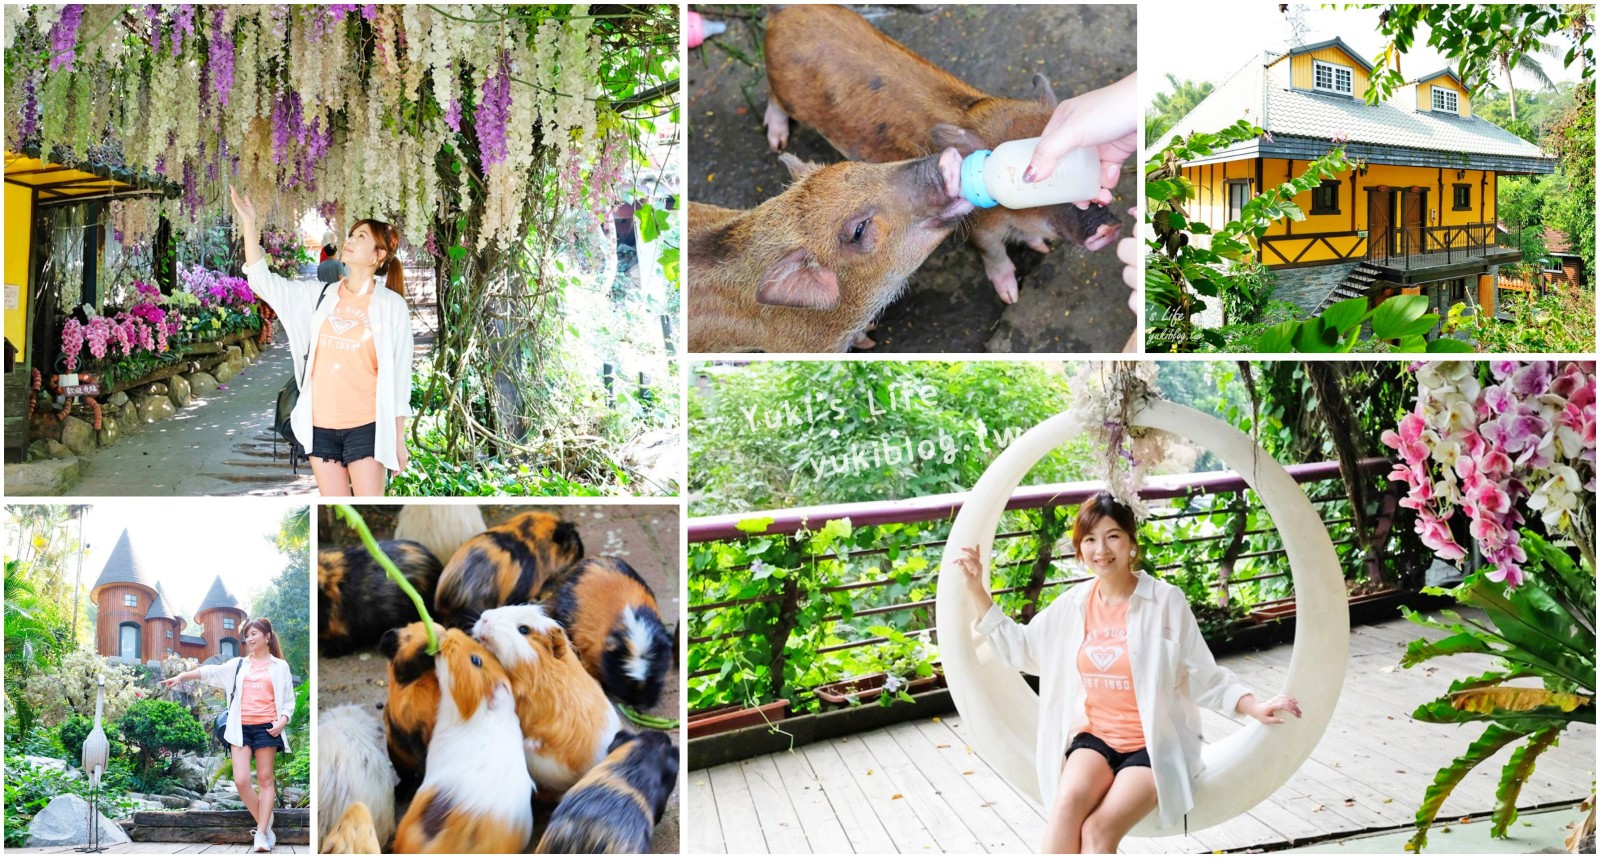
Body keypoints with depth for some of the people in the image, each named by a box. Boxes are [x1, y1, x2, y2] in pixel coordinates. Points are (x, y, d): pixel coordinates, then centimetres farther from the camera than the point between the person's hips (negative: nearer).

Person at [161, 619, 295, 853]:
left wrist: (282, 721, -10)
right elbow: (211, 672, 5)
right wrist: (182, 676, -9)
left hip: (266, 728, -2)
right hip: (241, 728, 2)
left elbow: (288, 700, 7)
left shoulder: (280, 666, 9)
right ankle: (265, 825, 7)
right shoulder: (238, 664, 16)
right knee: (241, 781, -9)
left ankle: (261, 834, -2)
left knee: (265, 779, -2)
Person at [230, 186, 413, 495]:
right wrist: (249, 223, 1)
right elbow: (262, 279, 8)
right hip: (321, 426, 4)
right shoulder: (321, 296, 8)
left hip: (366, 427, -4)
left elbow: (399, 377, -3)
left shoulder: (392, 305, -4)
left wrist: (399, 440, -3)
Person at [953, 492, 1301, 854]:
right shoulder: (1074, 604, 5)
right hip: (1095, 736, 3)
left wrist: (1254, 707, -15)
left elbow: (1203, 676, -2)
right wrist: (977, 590, 10)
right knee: (1068, 801, -29)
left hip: (1156, 745, -3)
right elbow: (1019, 646, 16)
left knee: (1097, 830, -26)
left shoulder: (1166, 602, -8)